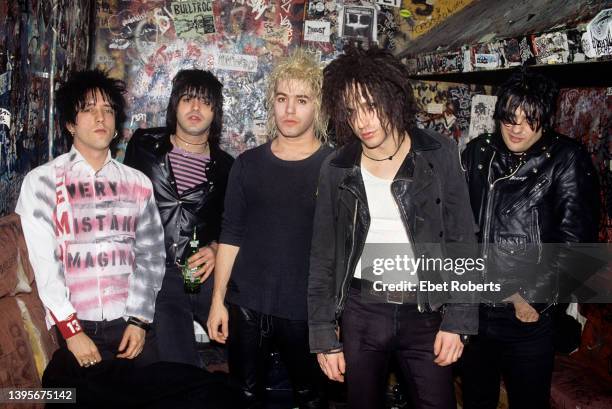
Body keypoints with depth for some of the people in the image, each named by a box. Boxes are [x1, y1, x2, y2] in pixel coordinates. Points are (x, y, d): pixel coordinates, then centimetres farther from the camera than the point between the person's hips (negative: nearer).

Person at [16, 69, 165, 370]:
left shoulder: (138, 184, 9)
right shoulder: (42, 181, -1)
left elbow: (150, 255, 6)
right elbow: (43, 261, -7)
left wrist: (139, 319, -4)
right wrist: (71, 330, -12)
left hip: (130, 323, 3)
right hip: (72, 326, -2)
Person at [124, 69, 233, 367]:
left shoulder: (225, 166, 9)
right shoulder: (145, 145, 8)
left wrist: (216, 249, -5)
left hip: (206, 273, 1)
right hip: (155, 272, -1)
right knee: (182, 369, -7)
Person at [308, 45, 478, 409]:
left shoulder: (439, 155, -4)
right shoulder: (337, 169, -1)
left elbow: (462, 242, -1)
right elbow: (323, 257, 3)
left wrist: (457, 321, -7)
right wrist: (324, 335, 0)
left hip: (425, 312, -1)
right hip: (360, 312, 1)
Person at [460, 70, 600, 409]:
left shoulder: (566, 159, -5)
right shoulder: (478, 152, 5)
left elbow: (574, 238, -11)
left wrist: (528, 296, -13)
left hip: (531, 317, -3)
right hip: (473, 307, 3)